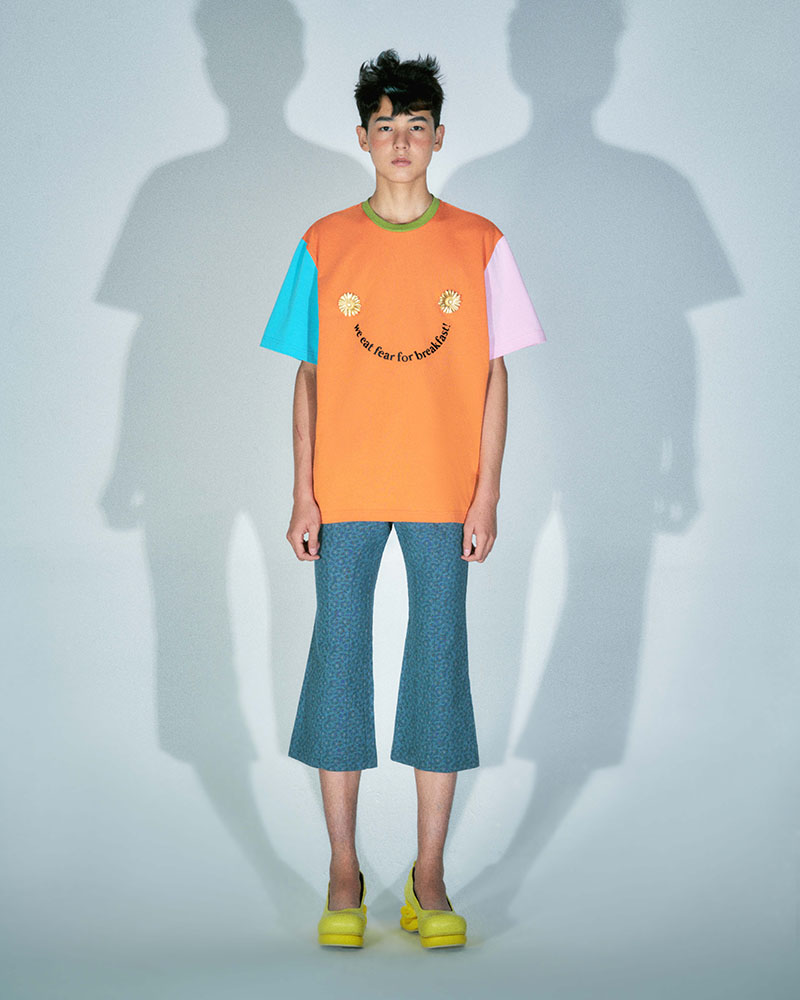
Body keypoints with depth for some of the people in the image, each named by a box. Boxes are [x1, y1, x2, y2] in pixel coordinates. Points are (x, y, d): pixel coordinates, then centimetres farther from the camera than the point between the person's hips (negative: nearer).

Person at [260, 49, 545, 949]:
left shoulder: (478, 245, 3)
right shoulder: (326, 245, 5)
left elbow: (493, 373, 3)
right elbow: (309, 375, 5)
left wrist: (487, 492, -4)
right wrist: (303, 494, -1)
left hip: (444, 492, 0)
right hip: (345, 491, 1)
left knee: (440, 663, 2)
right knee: (339, 661, 2)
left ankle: (429, 879, 12)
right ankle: (344, 877, 14)